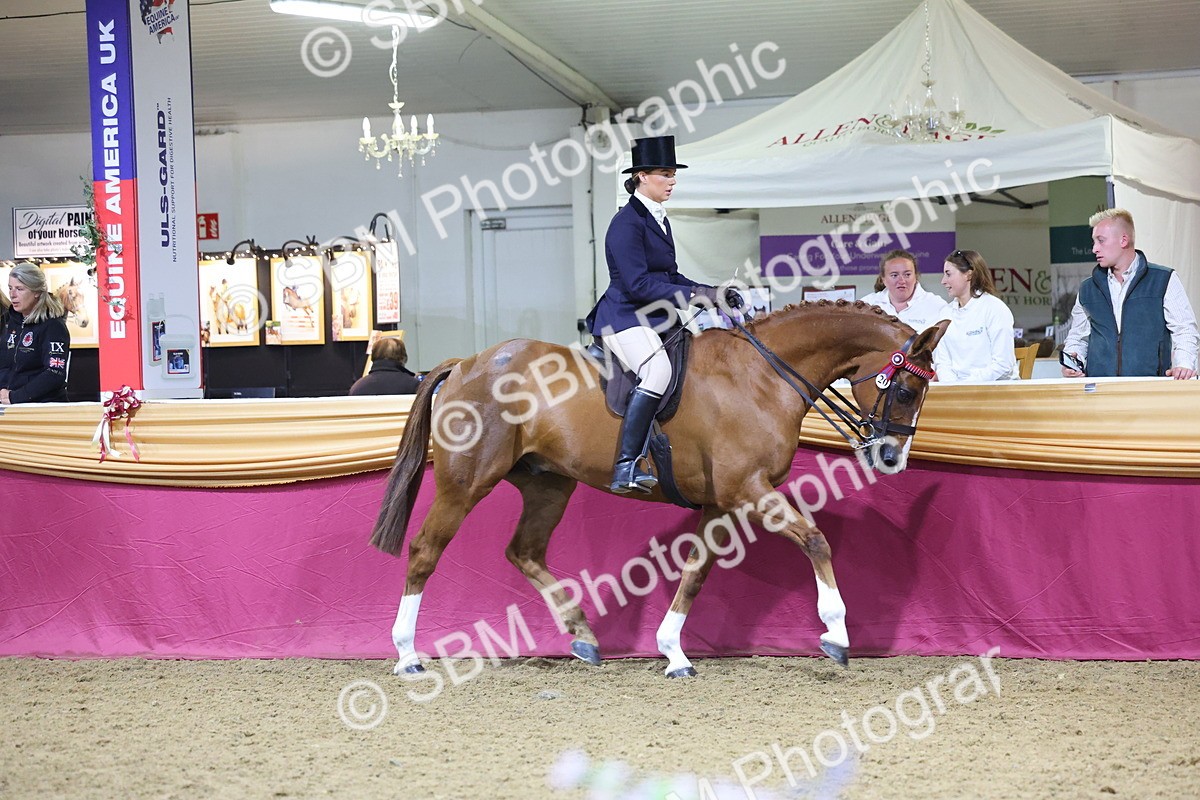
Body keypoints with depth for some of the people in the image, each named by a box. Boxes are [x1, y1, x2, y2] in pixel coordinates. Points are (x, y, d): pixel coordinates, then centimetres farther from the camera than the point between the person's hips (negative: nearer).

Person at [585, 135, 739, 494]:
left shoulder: (659, 220, 18)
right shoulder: (627, 223, -12)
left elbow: (670, 276, 22)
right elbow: (637, 284, -19)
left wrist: (712, 292, 6)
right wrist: (693, 296, -21)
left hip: (653, 317, 11)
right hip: (625, 318, -11)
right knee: (657, 369, -34)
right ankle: (626, 466, -37)